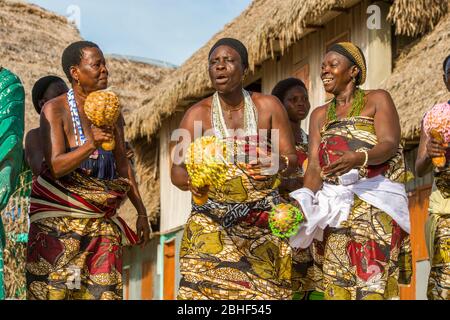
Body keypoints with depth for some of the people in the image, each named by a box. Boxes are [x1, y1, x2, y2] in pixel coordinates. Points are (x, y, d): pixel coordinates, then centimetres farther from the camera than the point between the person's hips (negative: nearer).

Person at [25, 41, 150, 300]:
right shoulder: (55, 109, -7)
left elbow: (123, 165, 17)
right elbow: (55, 167, -17)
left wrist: (141, 211, 16)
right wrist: (91, 145, -33)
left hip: (101, 221, 4)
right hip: (58, 220, -4)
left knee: (104, 292, -4)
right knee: (53, 291, -7)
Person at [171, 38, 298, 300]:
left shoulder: (268, 106, 0)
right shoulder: (198, 114, -1)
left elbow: (293, 158, -2)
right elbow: (177, 170, -8)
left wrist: (279, 163, -27)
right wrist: (190, 180, -33)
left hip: (263, 220, 1)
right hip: (212, 221, -1)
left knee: (261, 289, -7)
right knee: (210, 285, -16)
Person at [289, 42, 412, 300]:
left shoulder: (377, 100, 6)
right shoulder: (320, 115, 18)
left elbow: (390, 144, -10)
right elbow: (315, 165, 7)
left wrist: (359, 158, -31)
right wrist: (304, 200, -13)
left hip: (376, 203, -4)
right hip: (336, 206, 4)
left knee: (372, 280, -16)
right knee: (337, 285, -3)